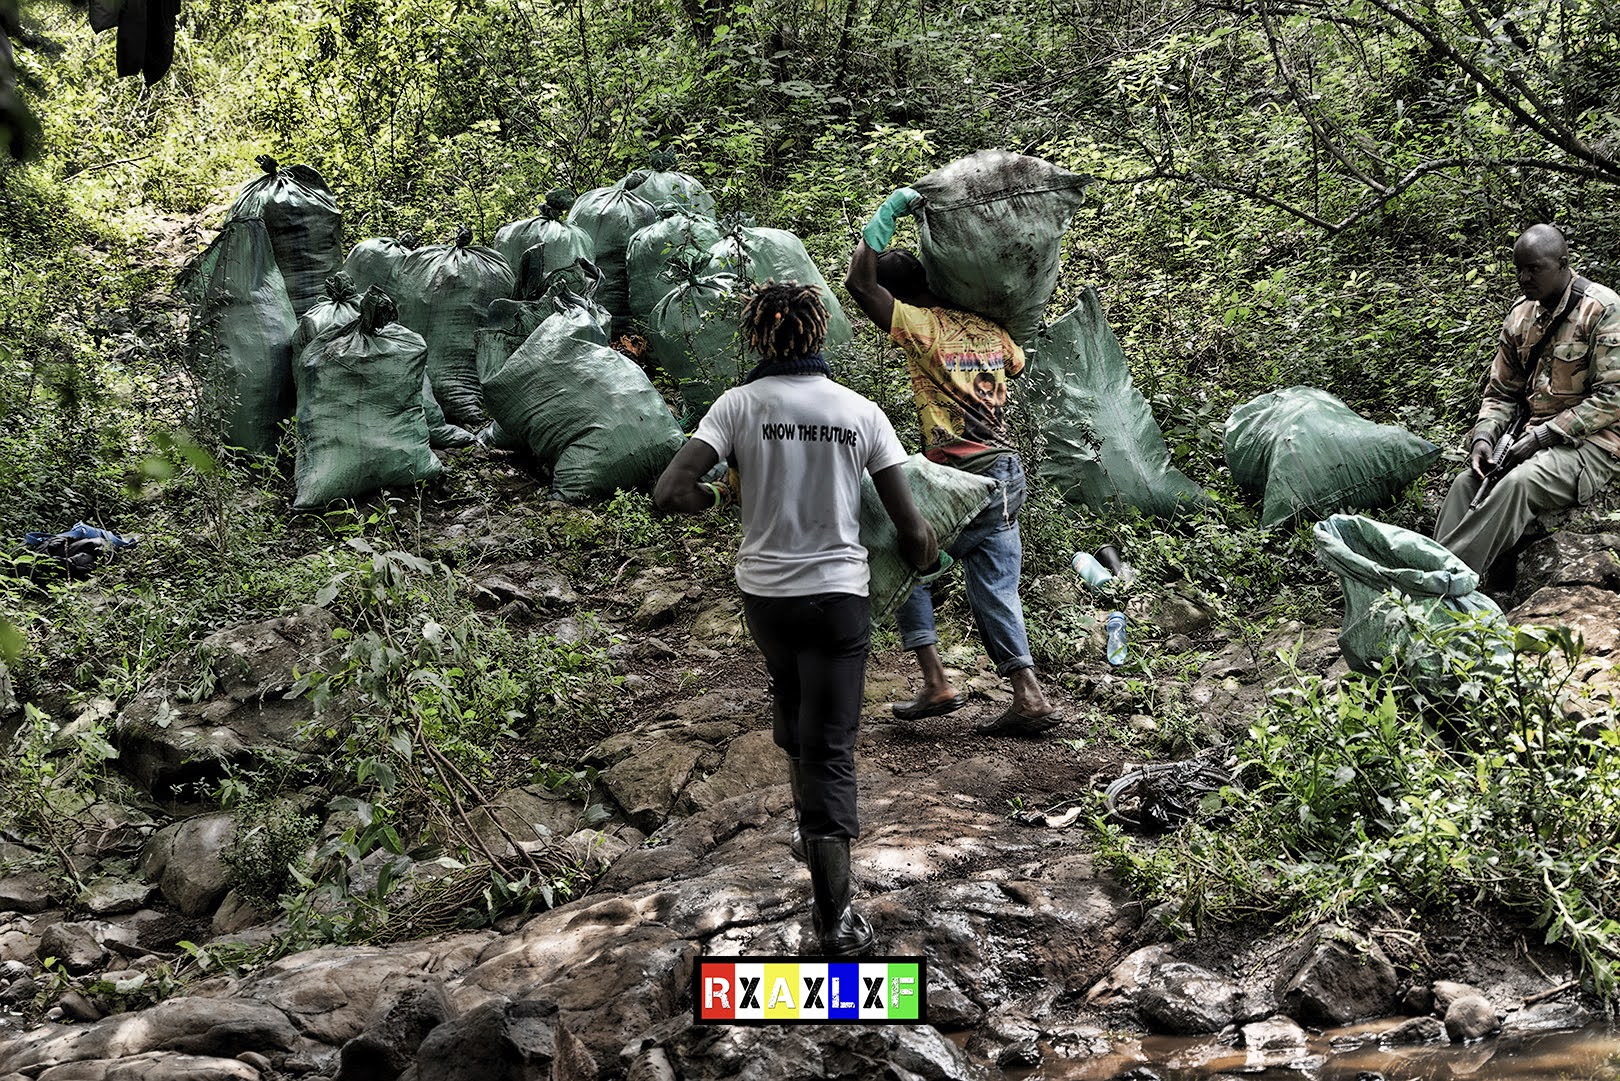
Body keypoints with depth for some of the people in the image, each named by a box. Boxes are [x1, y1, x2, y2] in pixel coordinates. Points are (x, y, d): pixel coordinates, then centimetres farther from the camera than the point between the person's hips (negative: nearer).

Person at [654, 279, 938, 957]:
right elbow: (911, 528, -5)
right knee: (830, 752, 1)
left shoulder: (740, 404, -8)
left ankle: (810, 822, 43)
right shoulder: (862, 413, -5)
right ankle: (835, 918, -3)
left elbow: (670, 492, -17)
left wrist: (713, 496, 5)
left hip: (763, 591, 1)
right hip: (838, 595, -1)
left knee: (788, 693, 32)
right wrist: (925, 559, 18)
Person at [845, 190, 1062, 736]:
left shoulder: (921, 327, -9)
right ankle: (1030, 697, 3)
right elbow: (1018, 363, 31)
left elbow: (860, 282, -11)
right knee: (995, 588, 11)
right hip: (1006, 472, 7)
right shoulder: (990, 330, 11)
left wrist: (887, 213, -3)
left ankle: (936, 683, 3)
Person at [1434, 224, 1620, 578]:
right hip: (1535, 438, 6)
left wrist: (1542, 436, -18)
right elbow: (1501, 392, 17)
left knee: (1518, 483, -33)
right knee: (1467, 482, -20)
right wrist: (1483, 437, -4)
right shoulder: (1520, 316, 11)